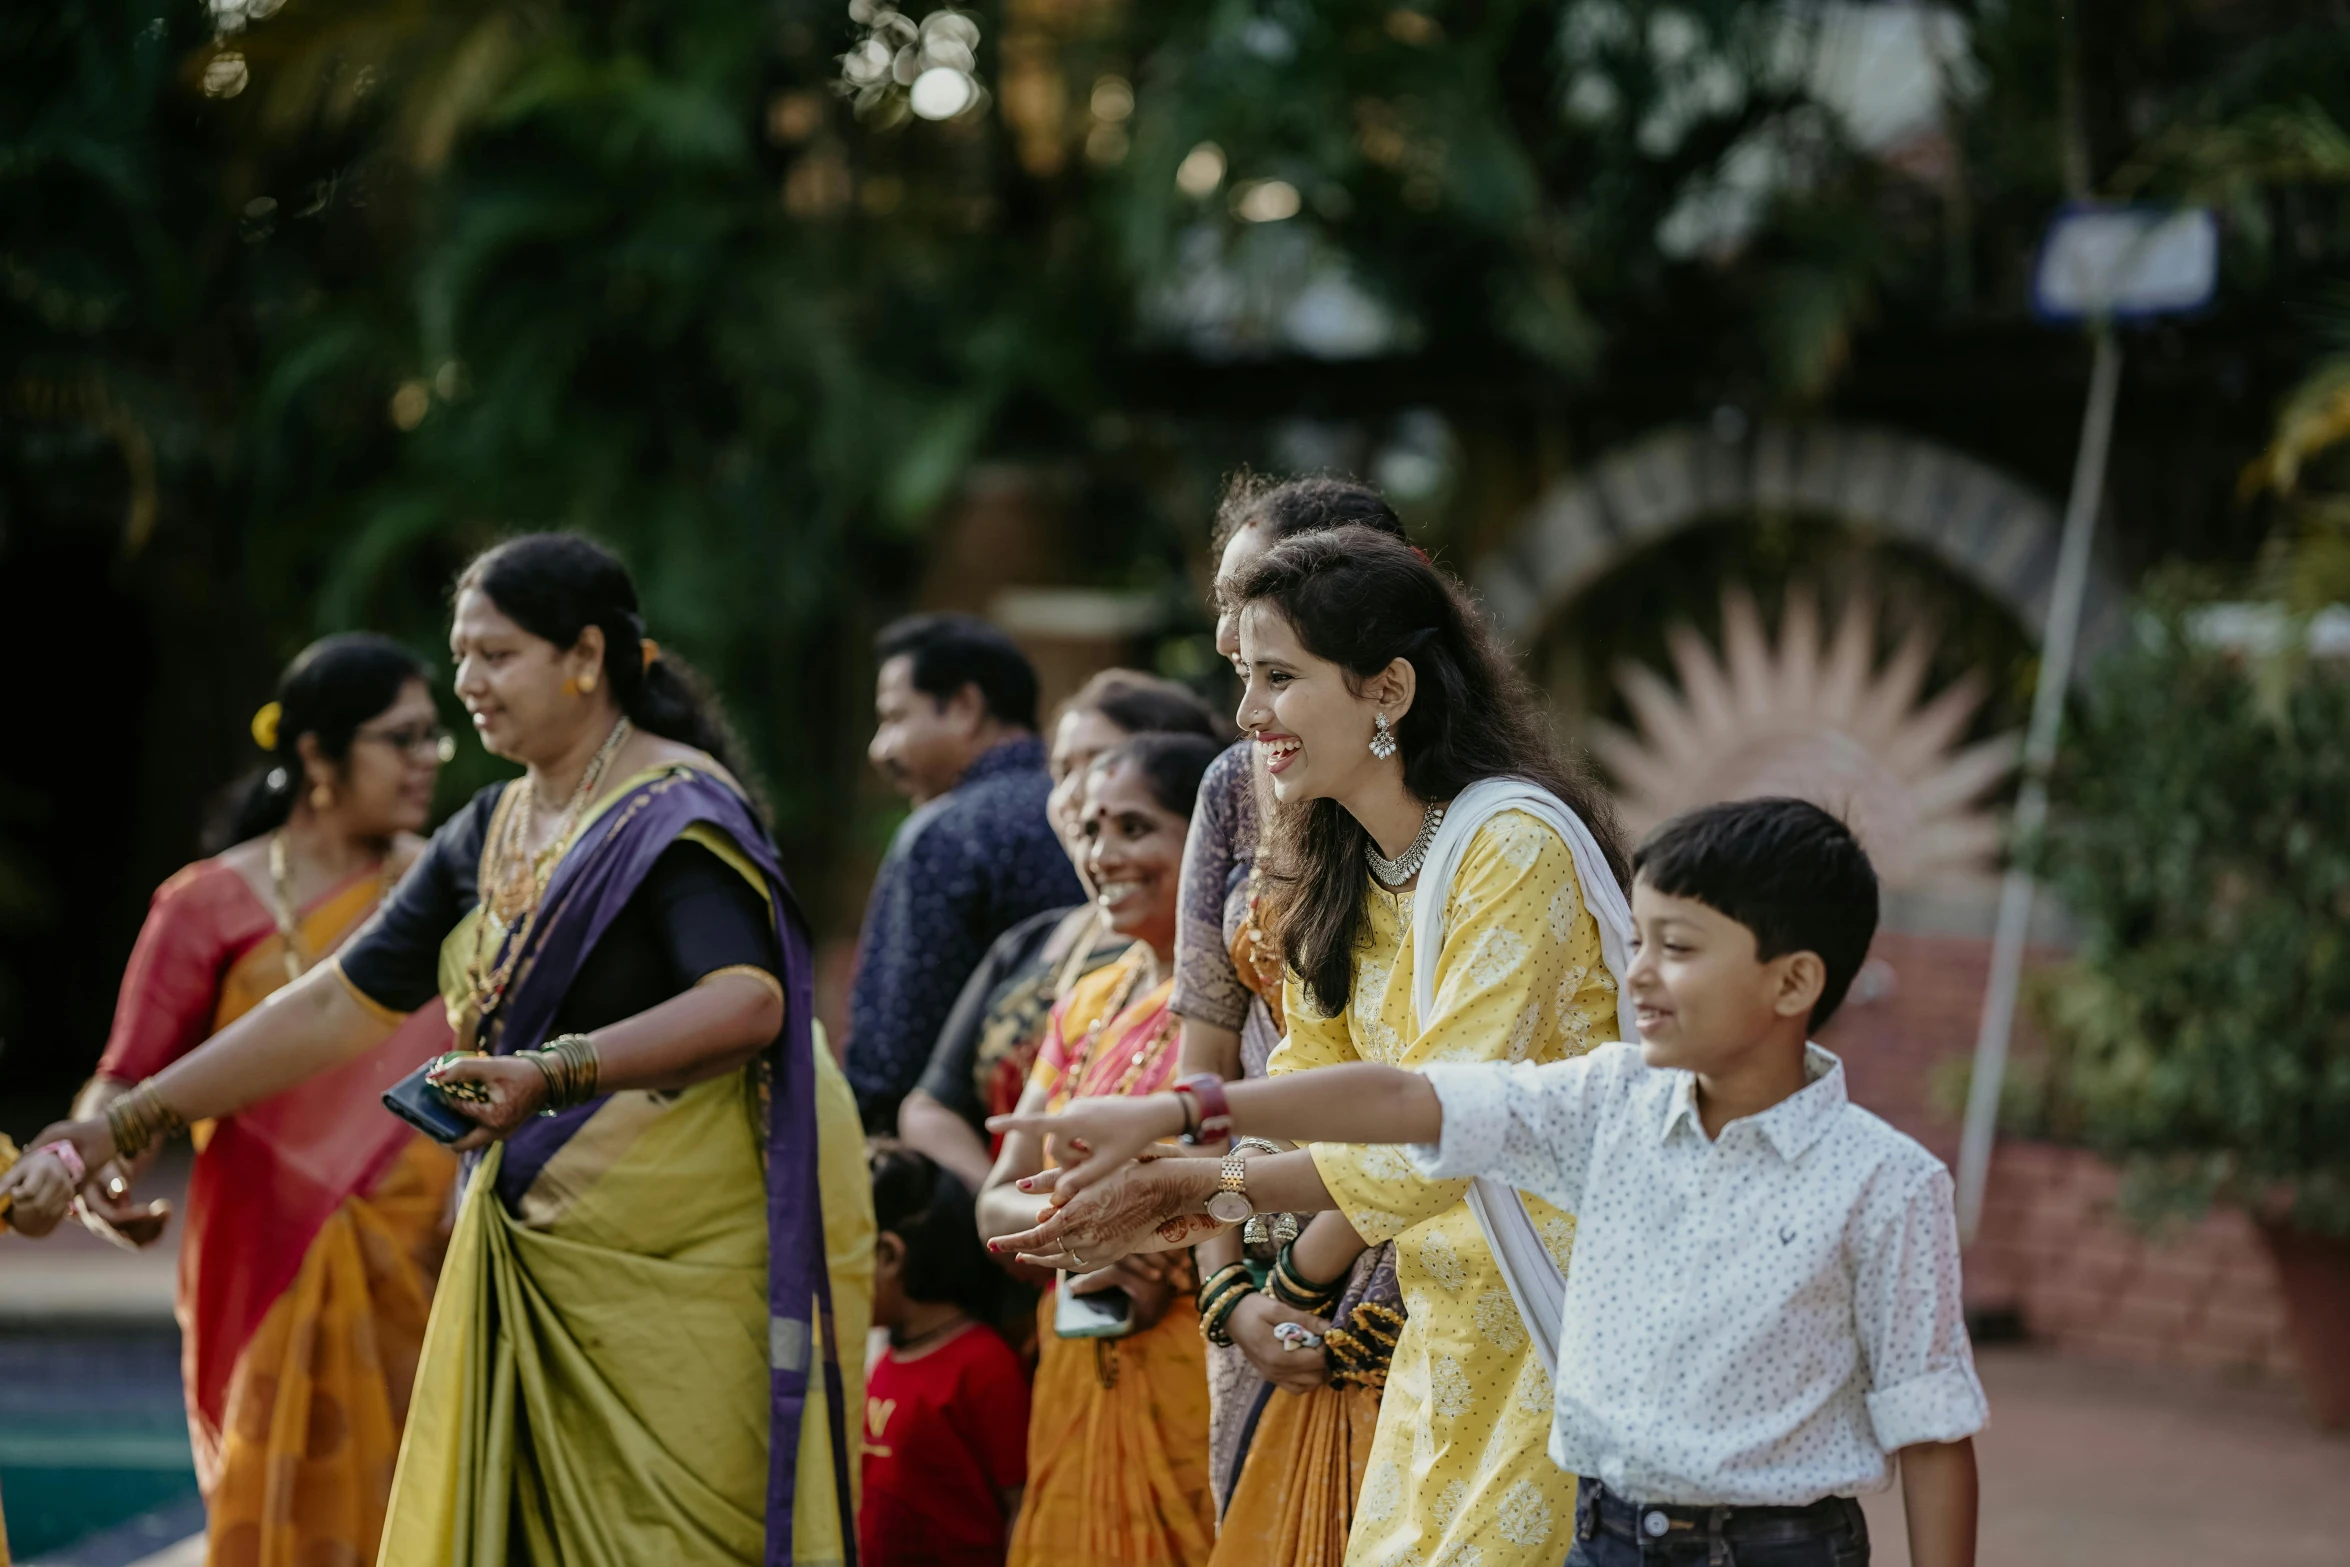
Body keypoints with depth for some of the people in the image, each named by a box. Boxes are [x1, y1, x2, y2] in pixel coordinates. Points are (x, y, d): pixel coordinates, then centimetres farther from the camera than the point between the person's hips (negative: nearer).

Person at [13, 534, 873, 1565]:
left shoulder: (675, 810, -10)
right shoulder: (488, 834, 14)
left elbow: (748, 1002, -24)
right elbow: (341, 1002, 17)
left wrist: (555, 1075, -35)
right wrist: (126, 1124, 14)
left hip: (689, 1240, -8)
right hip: (545, 1240, 8)